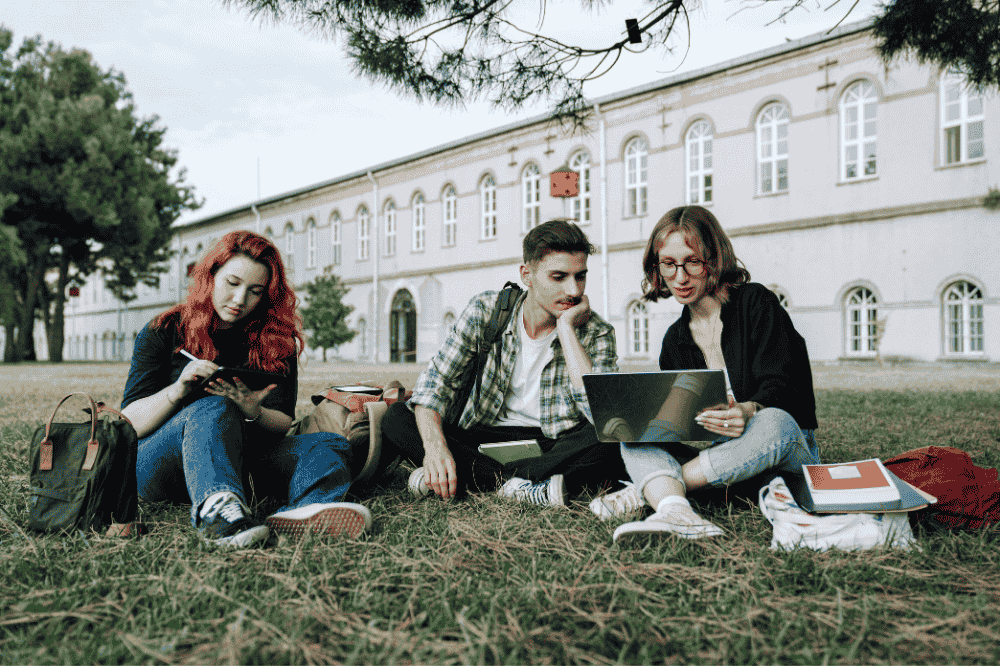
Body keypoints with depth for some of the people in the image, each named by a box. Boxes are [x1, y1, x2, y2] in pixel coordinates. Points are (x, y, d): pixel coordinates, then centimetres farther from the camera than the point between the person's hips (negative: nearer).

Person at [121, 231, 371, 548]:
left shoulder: (276, 341, 6)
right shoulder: (163, 332, 0)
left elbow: (283, 424, 0)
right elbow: (129, 423, -6)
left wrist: (253, 413, -23)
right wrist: (177, 391, -26)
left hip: (237, 461, 3)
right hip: (154, 469, -3)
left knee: (330, 444, -18)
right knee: (212, 408, -33)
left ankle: (307, 509, -54)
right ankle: (216, 506, -64)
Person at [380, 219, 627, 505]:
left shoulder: (597, 333, -7)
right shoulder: (486, 310, -5)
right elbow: (436, 379, -9)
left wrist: (566, 328, -22)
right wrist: (435, 445, -29)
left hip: (556, 445, -1)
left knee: (611, 441, -33)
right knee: (395, 418, -19)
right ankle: (517, 487, -29)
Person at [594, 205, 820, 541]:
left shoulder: (756, 302, -4)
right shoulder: (675, 340, 12)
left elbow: (780, 387, -14)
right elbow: (671, 421, 8)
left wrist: (748, 411, -37)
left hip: (788, 451, -4)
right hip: (714, 453, 4)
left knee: (774, 424, -39)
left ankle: (650, 490, -31)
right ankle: (676, 511, -50)